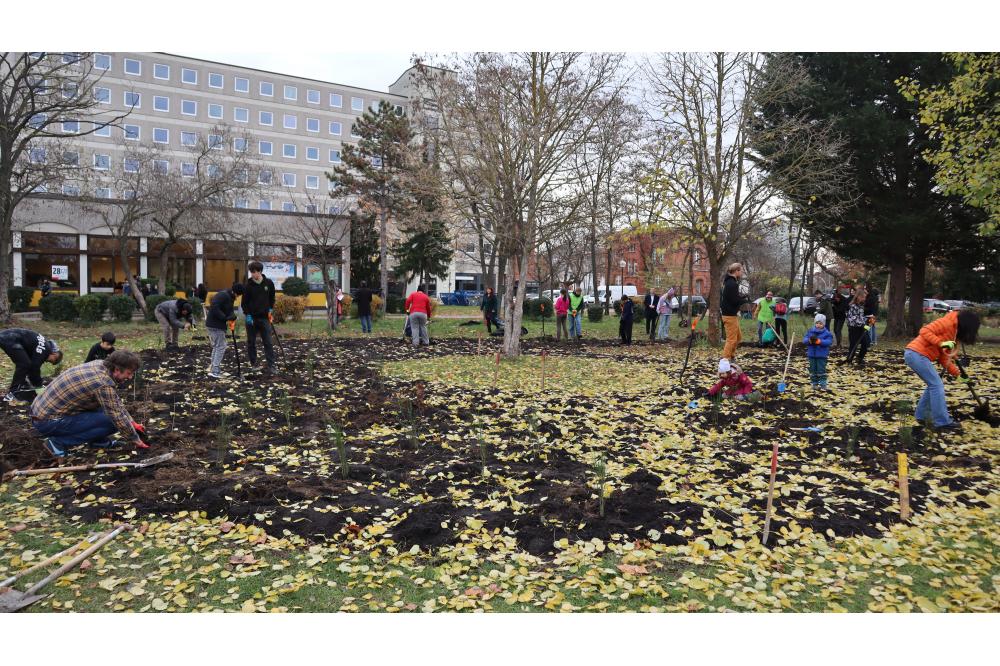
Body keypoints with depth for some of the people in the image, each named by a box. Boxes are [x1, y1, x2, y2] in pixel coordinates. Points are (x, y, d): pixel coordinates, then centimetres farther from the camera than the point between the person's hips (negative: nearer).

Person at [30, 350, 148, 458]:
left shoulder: (99, 364, 0)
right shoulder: (103, 383, -25)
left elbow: (116, 402, 15)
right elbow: (118, 418, -18)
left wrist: (132, 422, 16)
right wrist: (137, 441, -5)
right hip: (48, 422, -9)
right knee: (112, 422, -15)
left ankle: (98, 440, 16)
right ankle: (58, 442, -7)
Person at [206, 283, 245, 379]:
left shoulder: (230, 298, 13)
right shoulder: (222, 295, -18)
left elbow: (230, 311, 10)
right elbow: (214, 309, -27)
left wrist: (232, 318, -11)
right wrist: (226, 319, -22)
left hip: (219, 325, 10)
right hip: (215, 325, -10)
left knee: (216, 346, 16)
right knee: (221, 347, -8)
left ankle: (214, 369, 25)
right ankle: (214, 371, -8)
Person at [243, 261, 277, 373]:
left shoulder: (269, 283, -1)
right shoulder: (248, 285, -5)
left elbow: (272, 297, 15)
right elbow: (244, 302, -3)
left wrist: (270, 308, 4)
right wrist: (247, 314, -12)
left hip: (264, 317, 0)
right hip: (251, 318, 0)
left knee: (268, 342, -3)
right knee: (251, 342, 8)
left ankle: (271, 366, -3)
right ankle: (253, 364, 20)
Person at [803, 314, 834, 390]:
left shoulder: (826, 333, -4)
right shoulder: (810, 331, 4)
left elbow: (829, 341, -16)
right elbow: (804, 340, -2)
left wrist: (819, 341, -29)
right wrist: (809, 340, -24)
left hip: (822, 355, -3)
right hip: (812, 354, 3)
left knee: (821, 370, -1)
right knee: (813, 370, 10)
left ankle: (823, 384, 6)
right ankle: (814, 383, 21)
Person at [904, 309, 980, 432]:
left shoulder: (953, 332, 22)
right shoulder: (947, 323, -6)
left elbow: (944, 358, 20)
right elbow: (925, 331, -20)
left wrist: (957, 373, 16)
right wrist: (941, 343, -27)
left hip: (919, 356, 10)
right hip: (916, 354, -10)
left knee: (933, 385, 17)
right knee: (937, 385, -6)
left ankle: (921, 415, 25)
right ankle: (942, 422, -2)